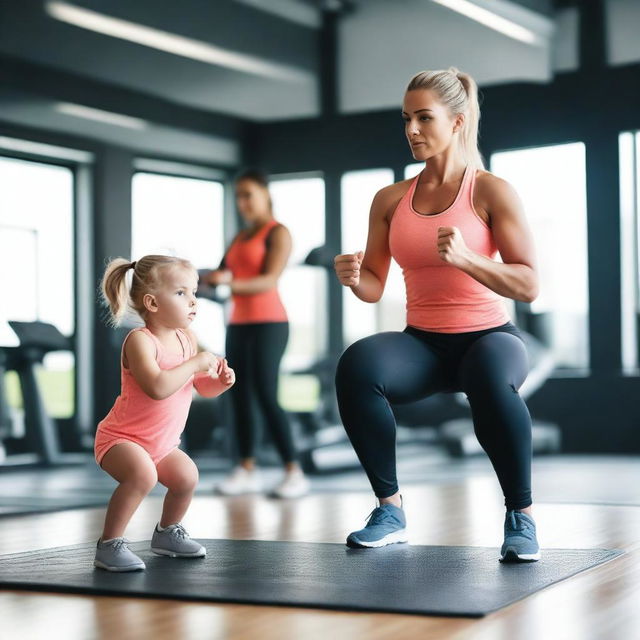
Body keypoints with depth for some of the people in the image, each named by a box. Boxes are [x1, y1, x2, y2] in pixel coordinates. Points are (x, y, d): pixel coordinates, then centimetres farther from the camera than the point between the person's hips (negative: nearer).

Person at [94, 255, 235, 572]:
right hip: (120, 438, -8)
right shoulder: (139, 340, -25)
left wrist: (220, 381, -13)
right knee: (142, 473, -32)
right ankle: (108, 545, -19)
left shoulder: (186, 337, 0)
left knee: (187, 475, 10)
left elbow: (202, 387, 10)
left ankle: (167, 532, 38)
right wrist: (196, 363, -32)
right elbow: (157, 387, -41)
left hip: (162, 442, 8)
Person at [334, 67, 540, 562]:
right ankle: (390, 510, -15)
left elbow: (528, 285, -10)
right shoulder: (391, 200, 7)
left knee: (492, 384, -40)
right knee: (357, 365, -31)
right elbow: (374, 287, 9)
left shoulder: (491, 192, -4)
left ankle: (521, 516, -16)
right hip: (422, 342, 3)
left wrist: (464, 258, -25)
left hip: (487, 335, -3)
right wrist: (353, 277, -15)